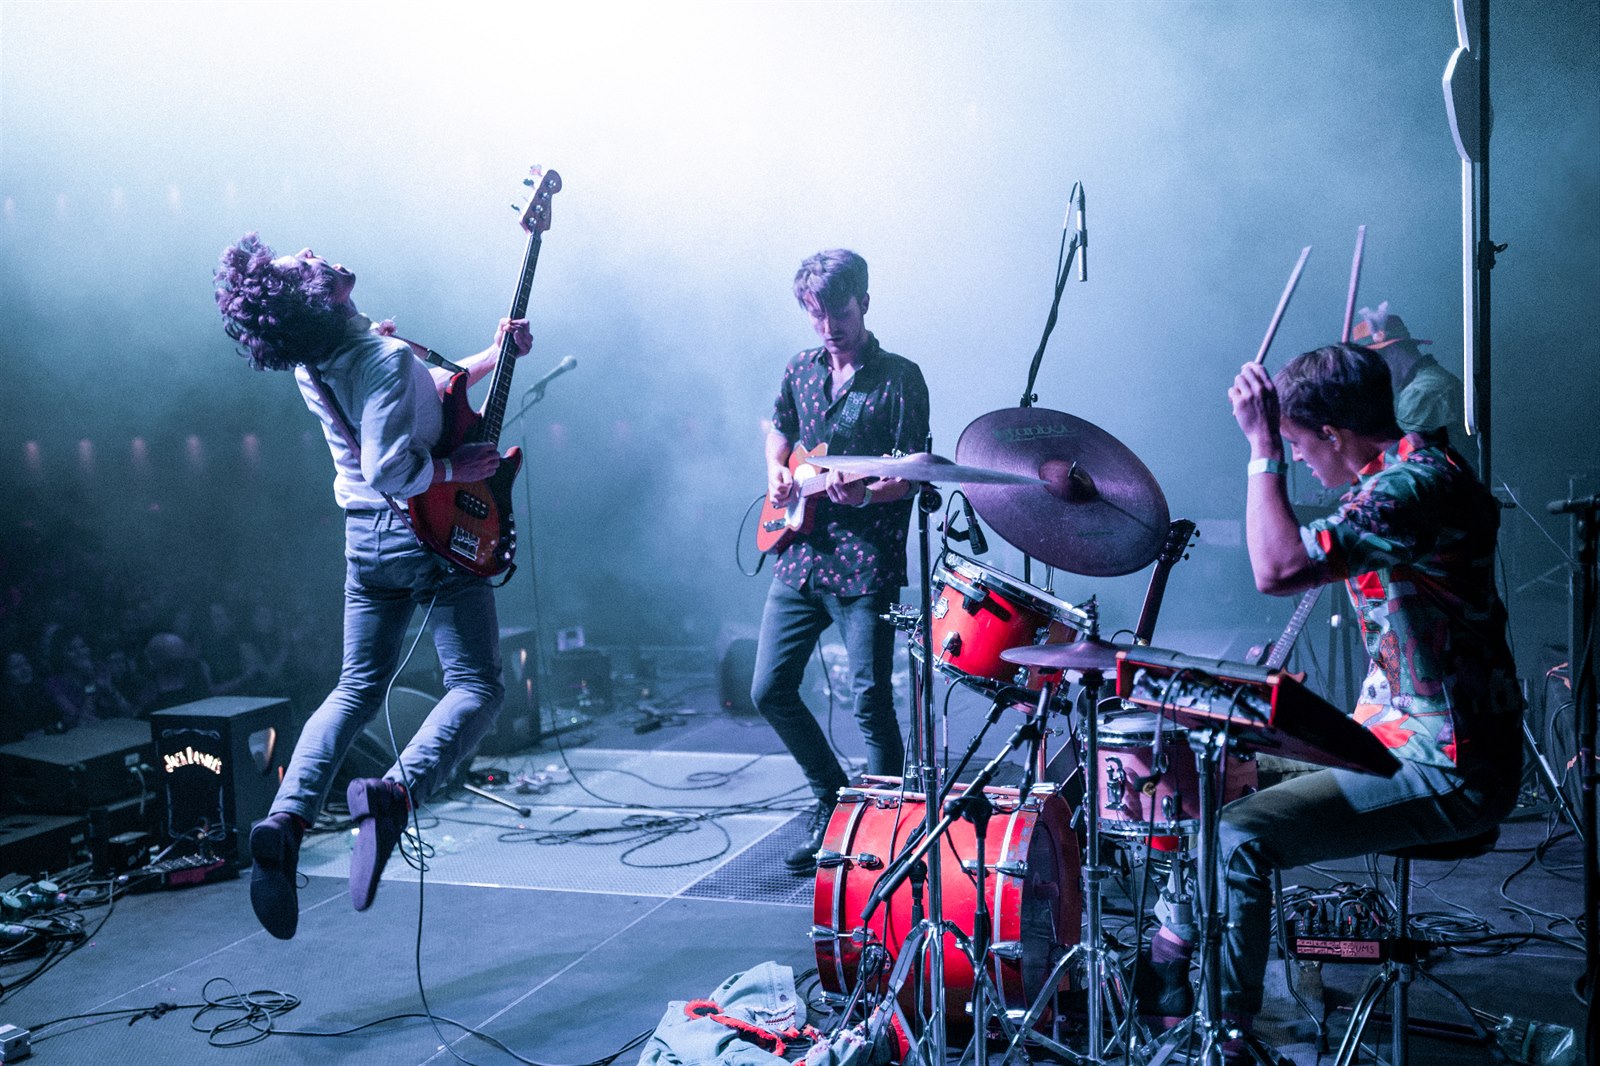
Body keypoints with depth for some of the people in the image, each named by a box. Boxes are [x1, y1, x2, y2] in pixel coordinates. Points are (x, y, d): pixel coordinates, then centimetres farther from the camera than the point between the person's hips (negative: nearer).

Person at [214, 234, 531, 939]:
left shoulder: (312, 365, 4)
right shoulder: (385, 356, -22)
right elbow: (389, 469, -30)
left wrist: (491, 357, 10)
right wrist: (456, 470, -15)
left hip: (366, 538, 7)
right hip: (432, 536, -7)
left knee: (357, 687, 16)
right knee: (477, 686, 1)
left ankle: (288, 817, -2)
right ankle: (396, 792, -23)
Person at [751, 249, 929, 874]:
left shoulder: (899, 378, -6)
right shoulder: (800, 371, 12)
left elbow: (910, 477, -10)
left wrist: (862, 493, -28)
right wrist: (778, 476, 6)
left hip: (865, 568, -6)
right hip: (798, 558, 6)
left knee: (871, 704, -5)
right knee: (770, 690, 7)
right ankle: (832, 801, 26)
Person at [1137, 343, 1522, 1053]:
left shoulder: (1414, 484, -22)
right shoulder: (1405, 471, 11)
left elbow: (1278, 569, -33)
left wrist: (1262, 447, -25)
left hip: (1447, 773, -11)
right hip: (1400, 735, 11)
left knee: (1239, 833, -20)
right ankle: (1167, 963, 25)